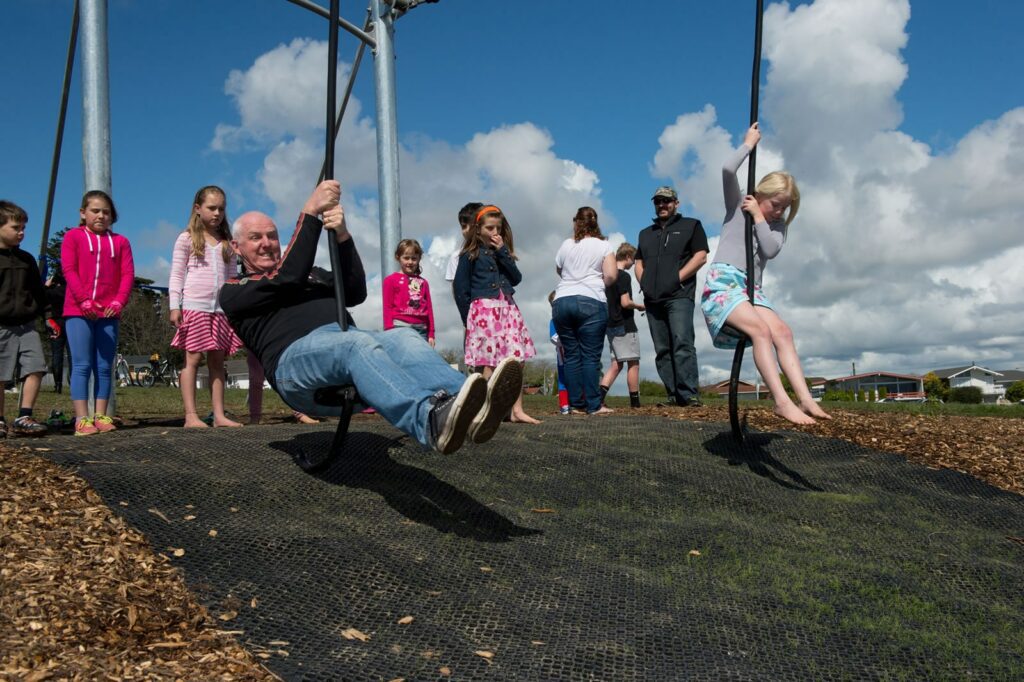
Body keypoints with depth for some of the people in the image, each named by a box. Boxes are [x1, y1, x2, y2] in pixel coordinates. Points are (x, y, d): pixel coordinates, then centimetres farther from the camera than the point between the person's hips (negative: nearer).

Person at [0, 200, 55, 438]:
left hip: (26, 325, 4)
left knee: (36, 368, -6)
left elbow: (38, 292, 20)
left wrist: (47, 316, 14)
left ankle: (24, 418, 0)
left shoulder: (26, 259, 14)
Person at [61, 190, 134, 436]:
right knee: (82, 365, -5)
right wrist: (85, 301, -15)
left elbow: (127, 274, 5)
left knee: (104, 367, 4)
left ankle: (100, 416, 8)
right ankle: (82, 419, -6)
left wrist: (119, 301, -11)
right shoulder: (73, 236, 6)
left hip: (108, 312, 3)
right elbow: (69, 270, -4)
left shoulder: (120, 242, 13)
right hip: (78, 311, -3)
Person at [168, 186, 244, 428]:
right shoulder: (187, 239, 4)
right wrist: (174, 305, -8)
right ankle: (191, 415, -5)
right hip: (194, 306, -4)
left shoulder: (227, 244, 16)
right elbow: (176, 274, 1)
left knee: (217, 360, 4)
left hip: (221, 308, 4)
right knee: (193, 358, -5)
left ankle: (219, 415, 5)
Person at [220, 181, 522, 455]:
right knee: (356, 342, -38)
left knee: (402, 337, -29)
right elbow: (287, 278, 0)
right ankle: (432, 419, -66)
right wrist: (310, 212, 1)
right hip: (297, 353, -5)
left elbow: (356, 293, 17)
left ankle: (469, 410, -57)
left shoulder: (312, 276, 37)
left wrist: (342, 235, 4)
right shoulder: (234, 291, 20)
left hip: (349, 344, 5)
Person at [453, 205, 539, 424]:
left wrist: (503, 252, -1)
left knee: (516, 360, -1)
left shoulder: (504, 252, 18)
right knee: (491, 363, -9)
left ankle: (517, 410, 3)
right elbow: (460, 289, 0)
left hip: (508, 308, 5)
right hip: (484, 309, -5)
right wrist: (468, 320, -1)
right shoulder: (470, 254, 2)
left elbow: (516, 278, 5)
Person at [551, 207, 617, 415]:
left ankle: (576, 403, 8)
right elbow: (610, 275, -4)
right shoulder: (603, 246, 6)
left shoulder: (566, 245, 14)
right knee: (590, 356, -3)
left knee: (571, 355, 7)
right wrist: (598, 284, 14)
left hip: (562, 301, 3)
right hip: (591, 302, -3)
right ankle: (593, 405, -5)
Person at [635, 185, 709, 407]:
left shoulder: (690, 226, 11)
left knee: (682, 344, -18)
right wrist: (643, 282, 5)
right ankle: (673, 395, 2)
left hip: (679, 296, -5)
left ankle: (689, 395, -22)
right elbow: (639, 263, 26)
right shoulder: (645, 233, 26)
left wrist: (677, 278, -10)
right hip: (653, 299, 6)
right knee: (662, 350, 1)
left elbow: (701, 256, 0)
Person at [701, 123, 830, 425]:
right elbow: (728, 170, -11)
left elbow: (771, 250, -4)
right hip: (722, 282, -5)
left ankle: (805, 399, -27)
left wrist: (758, 216, -3)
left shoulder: (777, 223, 17)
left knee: (782, 332, -18)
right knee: (760, 329, -28)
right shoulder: (738, 205, 7)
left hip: (752, 287, 6)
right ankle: (782, 401, -36)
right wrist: (749, 143, 1)